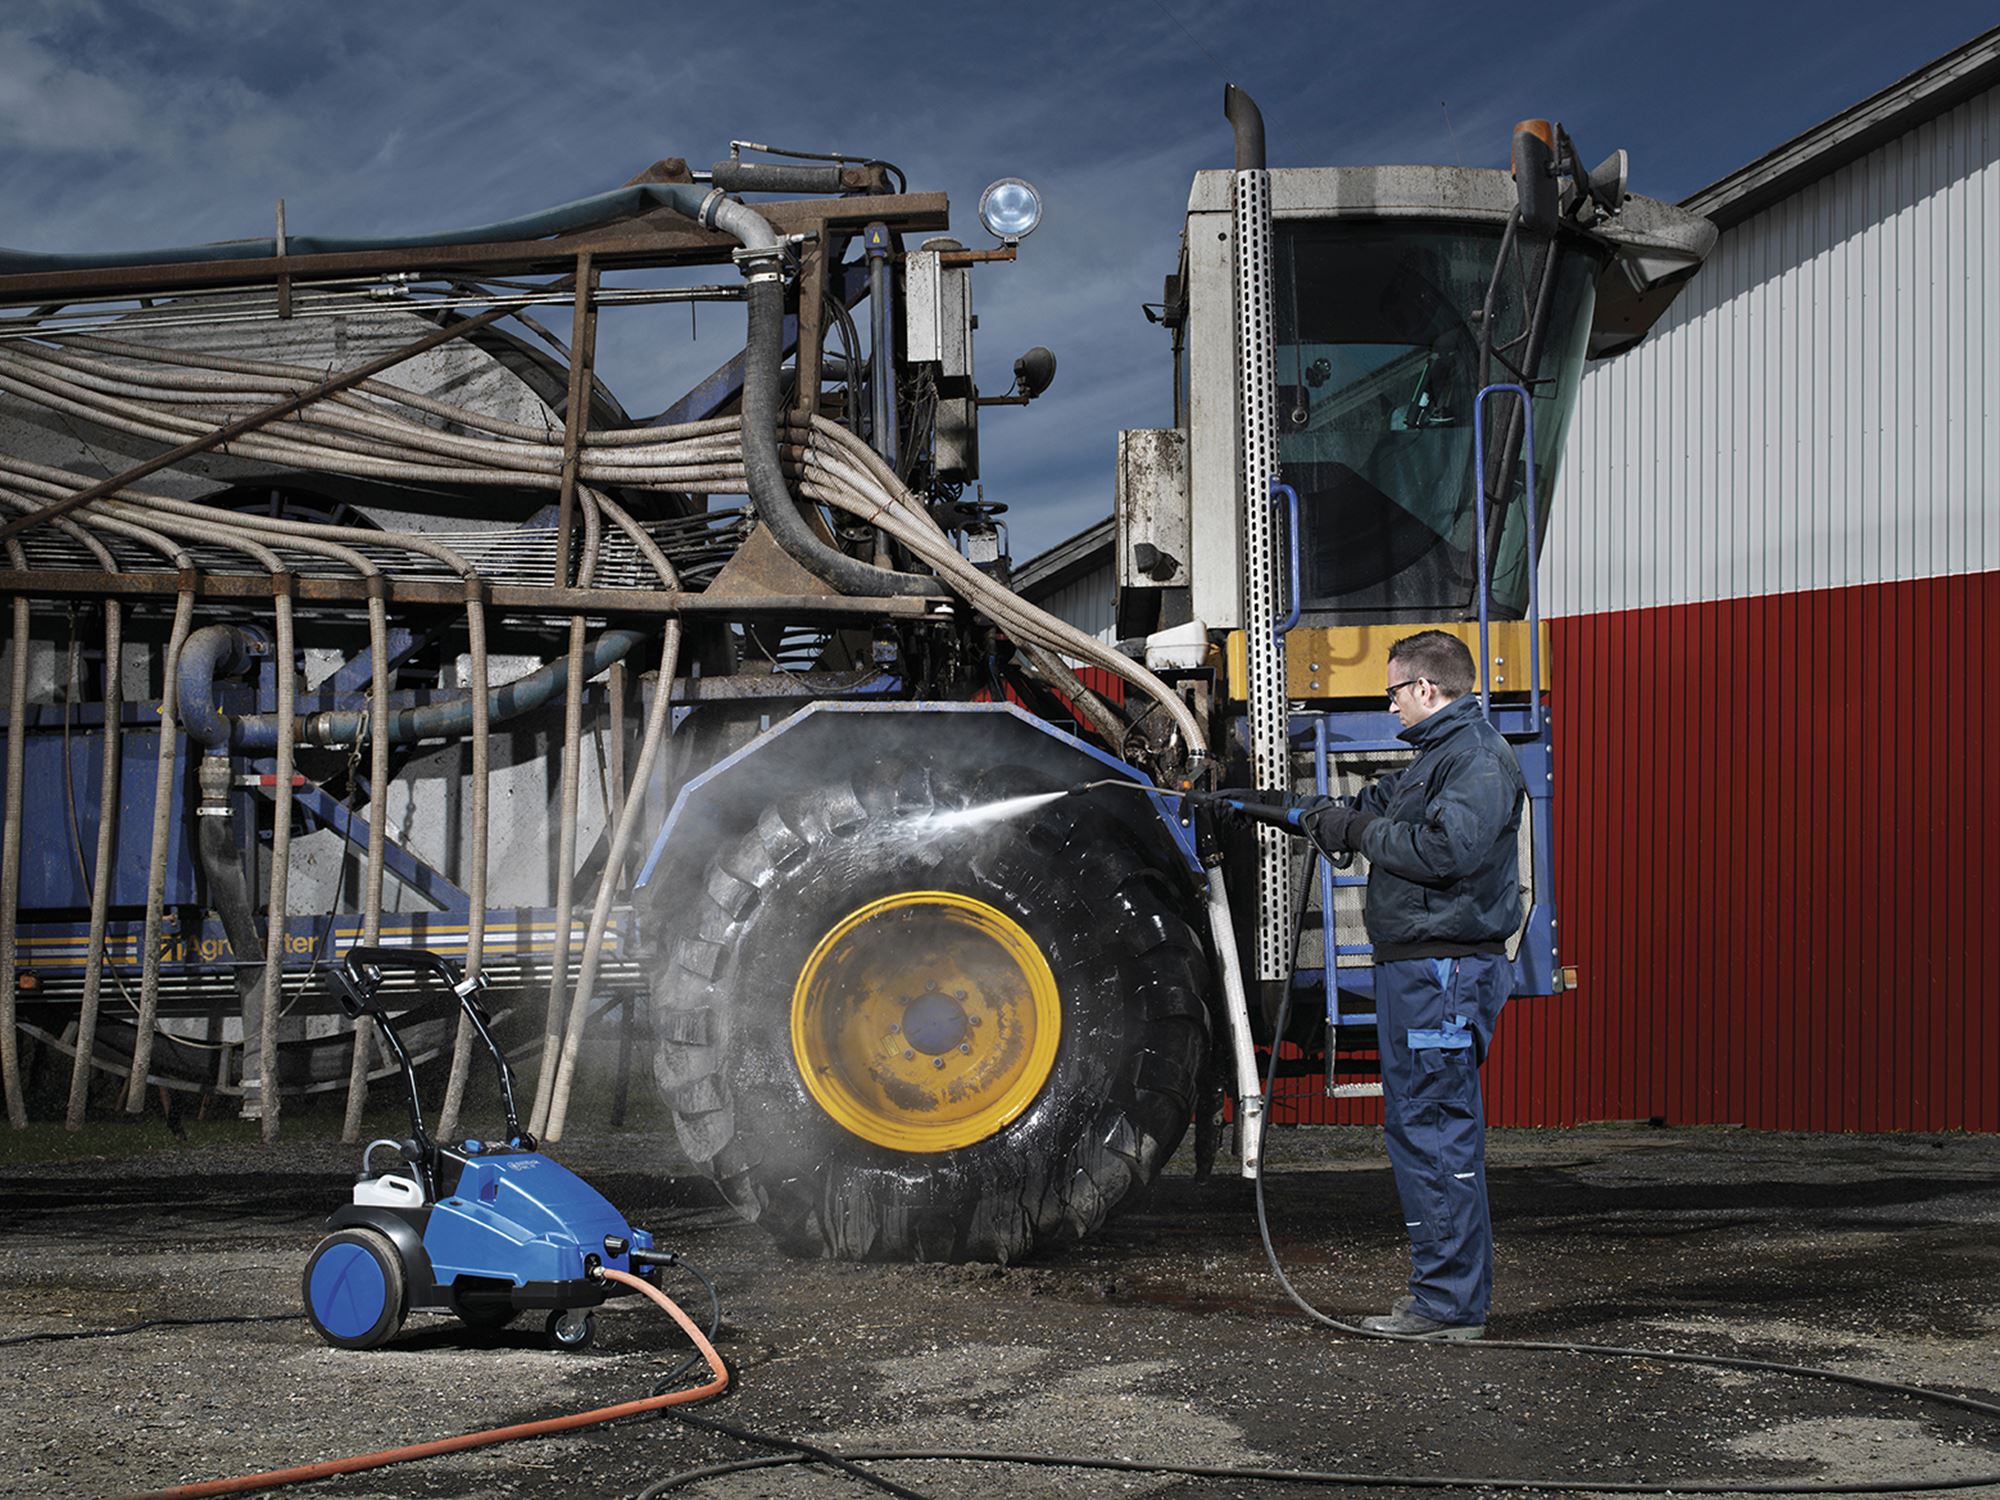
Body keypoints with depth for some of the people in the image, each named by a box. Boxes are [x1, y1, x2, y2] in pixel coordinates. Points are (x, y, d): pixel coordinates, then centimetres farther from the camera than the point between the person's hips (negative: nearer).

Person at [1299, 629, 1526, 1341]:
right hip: (1413, 968, 11)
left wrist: (1363, 834, -14)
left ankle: (1452, 1302, -8)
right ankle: (1438, 1289, 19)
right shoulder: (1434, 755, 20)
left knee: (1440, 1133, -10)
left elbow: (1447, 849, -25)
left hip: (1445, 971, -11)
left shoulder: (1479, 758, -13)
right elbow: (1375, 808, 32)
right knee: (1412, 1127, 14)